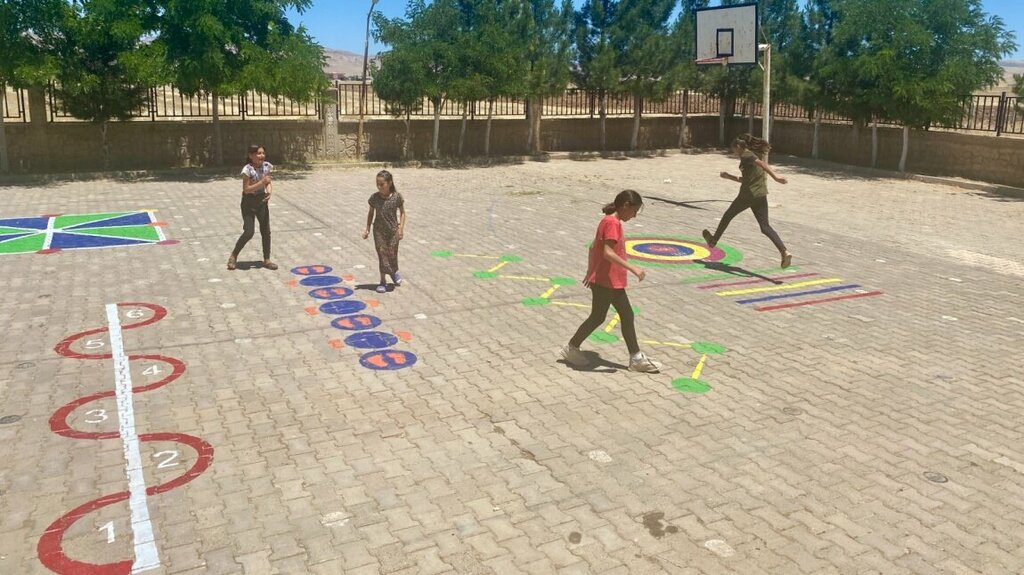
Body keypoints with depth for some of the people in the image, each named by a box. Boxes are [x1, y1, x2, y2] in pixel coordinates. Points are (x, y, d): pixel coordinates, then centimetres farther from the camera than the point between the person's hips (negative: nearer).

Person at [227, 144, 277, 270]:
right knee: (248, 232, -8)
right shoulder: (248, 169, -20)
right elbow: (246, 189, -20)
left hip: (262, 200, 5)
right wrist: (262, 182, -28)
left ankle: (266, 260, 16)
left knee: (266, 231, 5)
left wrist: (269, 191, -13)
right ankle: (234, 256, 13)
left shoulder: (266, 166, -3)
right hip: (249, 202, -5)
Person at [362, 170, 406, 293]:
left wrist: (401, 228, -9)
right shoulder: (374, 197, -6)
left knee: (392, 254, 5)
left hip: (393, 230, -1)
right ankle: (383, 281, 9)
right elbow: (371, 213, 6)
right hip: (379, 230, 1)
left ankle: (394, 272, 36)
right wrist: (367, 229, 4)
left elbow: (402, 212, -2)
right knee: (382, 255, 1)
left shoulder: (397, 196, -11)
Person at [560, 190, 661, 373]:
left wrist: (590, 271, 22)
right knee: (597, 317, 4)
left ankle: (636, 358, 16)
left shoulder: (609, 221, 12)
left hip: (613, 281, 10)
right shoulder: (612, 223, -19)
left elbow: (593, 246, 18)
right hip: (606, 281, -10)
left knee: (627, 316, 11)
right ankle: (571, 348, 20)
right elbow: (607, 252, -30)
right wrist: (632, 268, -30)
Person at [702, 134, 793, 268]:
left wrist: (776, 177, -35)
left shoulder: (746, 155, -6)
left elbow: (762, 164, -23)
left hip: (748, 195, -7)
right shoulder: (755, 155, 21)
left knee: (728, 216, 16)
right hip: (761, 195, 7)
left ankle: (713, 241, 34)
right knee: (765, 226, 1)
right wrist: (729, 176, 29)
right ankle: (784, 251, -16)